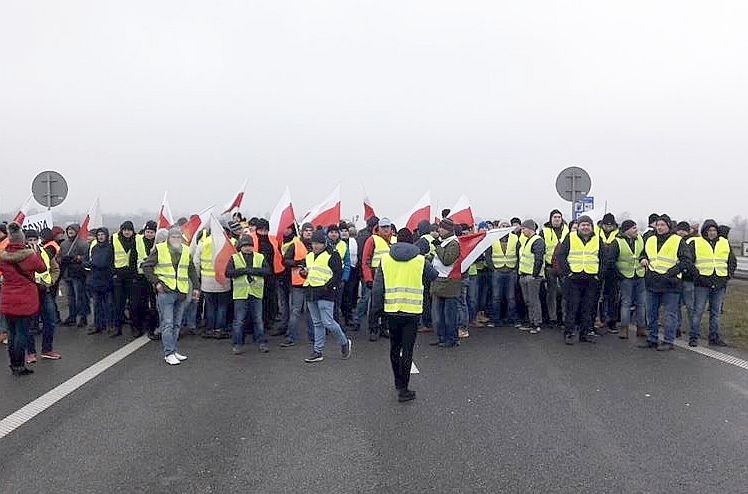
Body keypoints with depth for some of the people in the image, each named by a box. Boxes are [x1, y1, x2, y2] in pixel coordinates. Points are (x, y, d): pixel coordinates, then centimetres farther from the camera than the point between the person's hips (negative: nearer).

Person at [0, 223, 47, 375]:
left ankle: (14, 364, 19)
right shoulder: (29, 255, -14)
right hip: (26, 300, -4)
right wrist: (36, 252, 10)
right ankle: (19, 366, 5)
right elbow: (42, 268, 3)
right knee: (22, 333, 1)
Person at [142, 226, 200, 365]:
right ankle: (169, 353, -4)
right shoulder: (159, 249, -2)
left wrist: (196, 287, 12)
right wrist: (156, 282, -7)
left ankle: (174, 350, 18)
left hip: (181, 292, 5)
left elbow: (192, 270, 20)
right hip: (165, 291, -5)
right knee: (167, 324, -7)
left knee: (176, 324, 10)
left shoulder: (186, 251, 12)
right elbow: (146, 266, 1)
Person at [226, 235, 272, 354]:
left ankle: (261, 342, 17)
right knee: (239, 321, 3)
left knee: (258, 320, 8)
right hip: (240, 294, -1)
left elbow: (268, 271, -3)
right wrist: (244, 270, -16)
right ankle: (238, 344, 13)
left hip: (256, 294, 1)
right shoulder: (234, 258, 4)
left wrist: (253, 270, -14)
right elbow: (228, 273, -8)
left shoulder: (260, 258, 8)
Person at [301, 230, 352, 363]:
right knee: (317, 323, 11)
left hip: (325, 293, -7)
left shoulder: (332, 255, -6)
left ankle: (344, 343, 12)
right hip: (311, 292, 7)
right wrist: (304, 272, 6)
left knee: (328, 322, -11)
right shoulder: (310, 256, 17)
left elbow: (338, 274, -10)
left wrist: (328, 286, -18)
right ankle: (317, 352, 14)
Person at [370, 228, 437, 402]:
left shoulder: (385, 259, 0)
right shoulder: (420, 260, -3)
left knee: (395, 347, 18)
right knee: (407, 350, 2)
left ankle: (398, 383, 31)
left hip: (391, 310, 2)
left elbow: (377, 287, 0)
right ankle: (404, 390, 1)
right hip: (412, 311, -2)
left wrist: (376, 308, 8)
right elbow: (433, 276, 15)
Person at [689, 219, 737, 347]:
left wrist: (728, 275, 8)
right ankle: (694, 337, 3)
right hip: (702, 283, -4)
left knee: (716, 312, 10)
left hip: (720, 284, 4)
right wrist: (696, 275, -8)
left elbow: (733, 261, 20)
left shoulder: (725, 243, 12)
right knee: (698, 311, -3)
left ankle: (715, 337, 18)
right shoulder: (696, 243, 0)